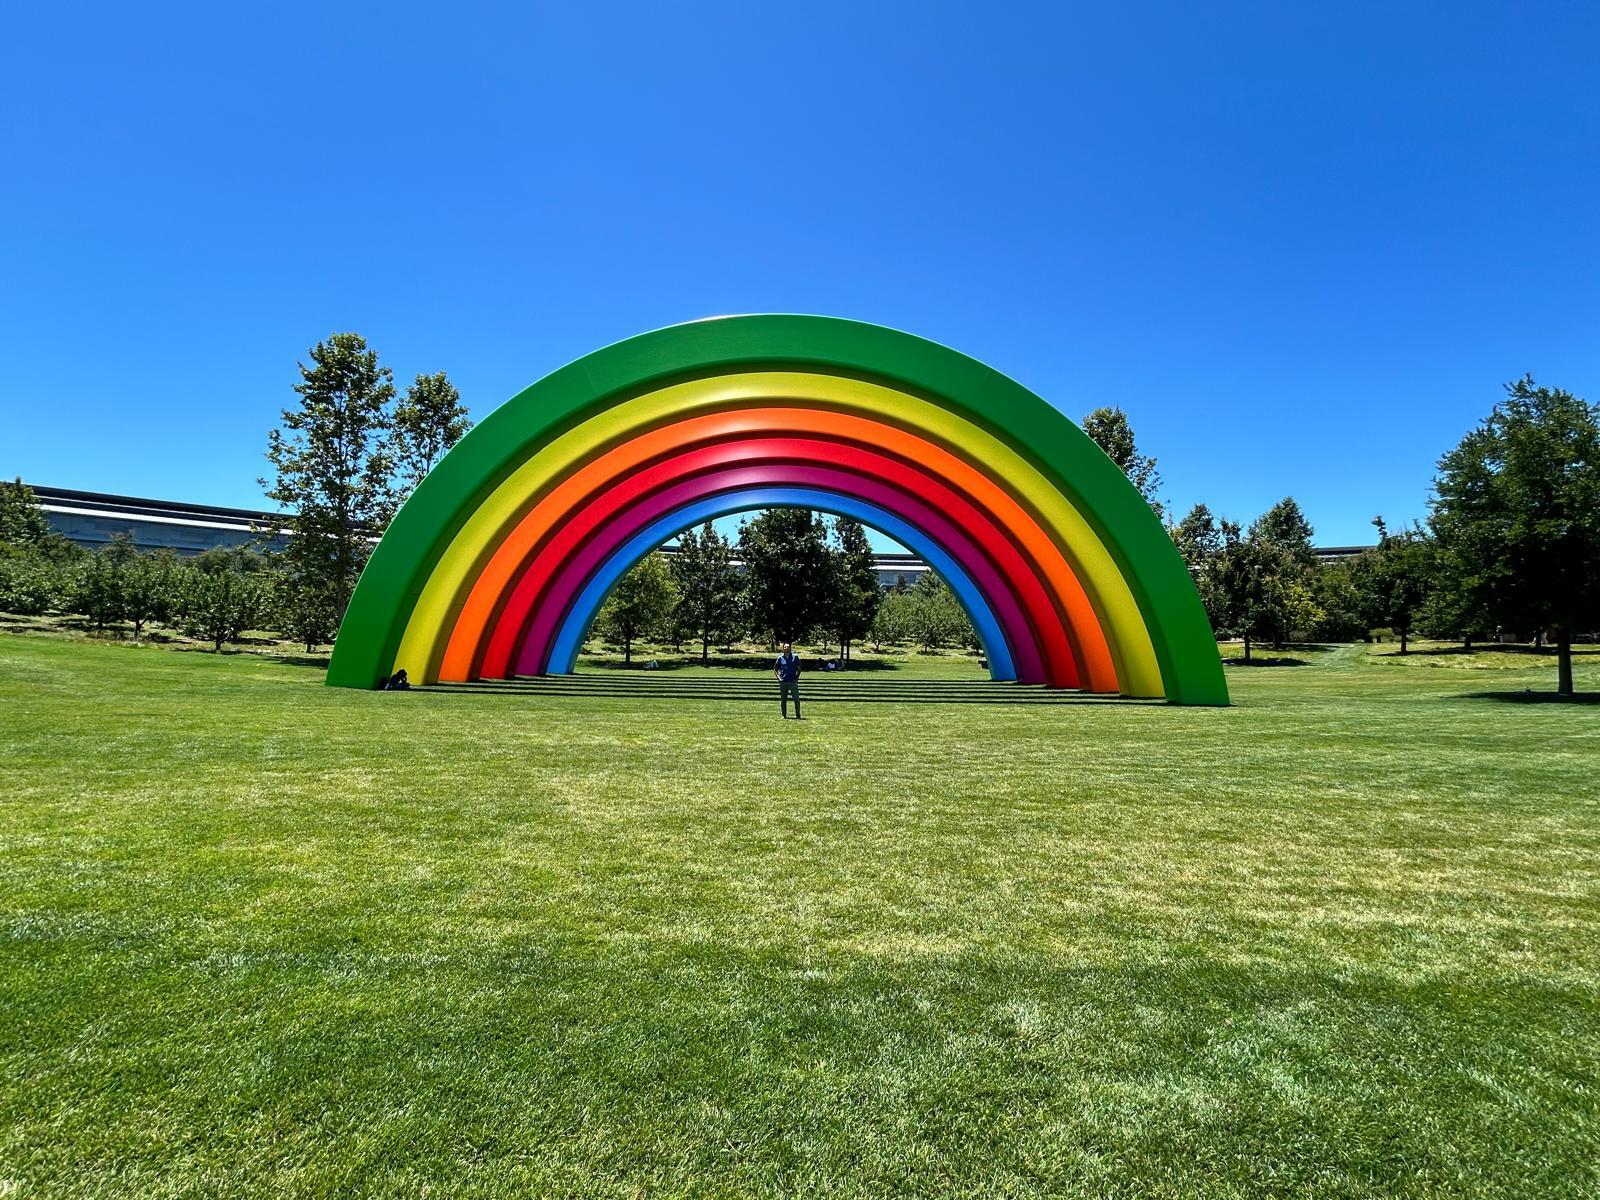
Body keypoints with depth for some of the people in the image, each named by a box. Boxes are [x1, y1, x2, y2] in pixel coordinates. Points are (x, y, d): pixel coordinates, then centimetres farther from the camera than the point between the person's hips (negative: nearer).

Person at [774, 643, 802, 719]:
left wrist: (797, 677, 2)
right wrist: (778, 678, 2)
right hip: (783, 682, 1)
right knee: (783, 699, 6)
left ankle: (798, 715, 1)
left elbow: (798, 668, 11)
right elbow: (775, 669, 13)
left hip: (793, 681, -1)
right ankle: (784, 715, 16)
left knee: (796, 699, -6)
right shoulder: (780, 658, 5)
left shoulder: (795, 657, 4)